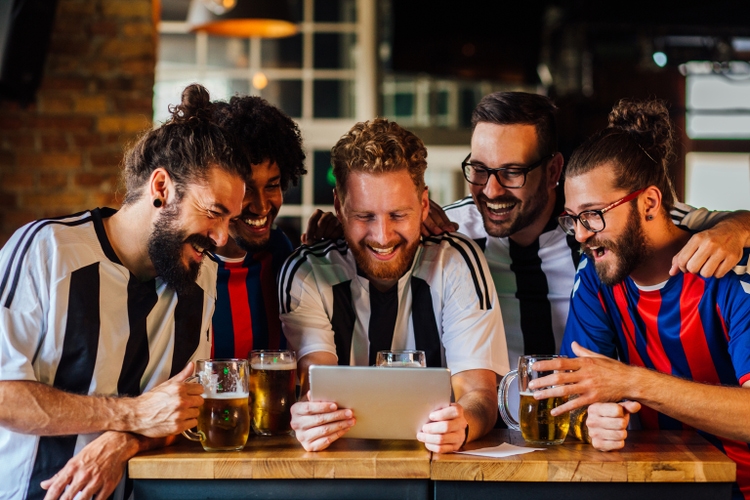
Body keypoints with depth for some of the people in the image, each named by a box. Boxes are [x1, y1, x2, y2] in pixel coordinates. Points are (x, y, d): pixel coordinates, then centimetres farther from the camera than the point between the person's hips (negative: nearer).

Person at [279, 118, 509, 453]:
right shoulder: (305, 273, -4)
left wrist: (460, 424, -34)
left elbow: (479, 391, -11)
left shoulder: (457, 265, -6)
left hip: (439, 453, 0)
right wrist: (310, 420, -38)